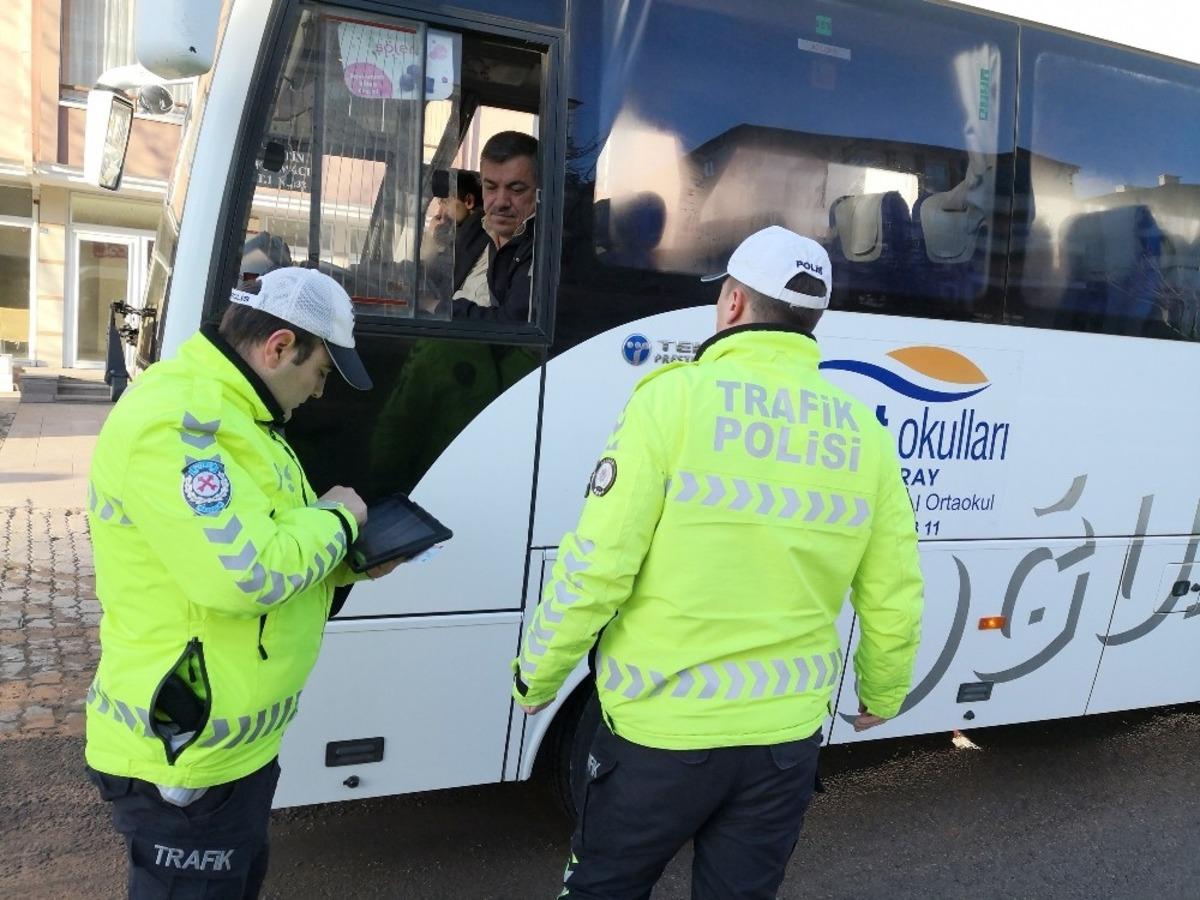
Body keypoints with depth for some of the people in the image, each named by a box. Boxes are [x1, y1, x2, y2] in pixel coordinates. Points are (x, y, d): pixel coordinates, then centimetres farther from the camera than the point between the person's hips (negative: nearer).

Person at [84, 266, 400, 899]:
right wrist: (337, 517, -15)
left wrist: (350, 563, 3)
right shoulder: (177, 423, -25)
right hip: (188, 759, -10)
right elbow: (247, 575, -33)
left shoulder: (223, 410, 11)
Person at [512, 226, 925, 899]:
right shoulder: (864, 433, -1)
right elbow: (894, 599, 4)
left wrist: (537, 675, 1)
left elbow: (597, 566, -15)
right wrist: (883, 695, 23)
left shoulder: (675, 396, -13)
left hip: (661, 726, -3)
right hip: (786, 736, 4)